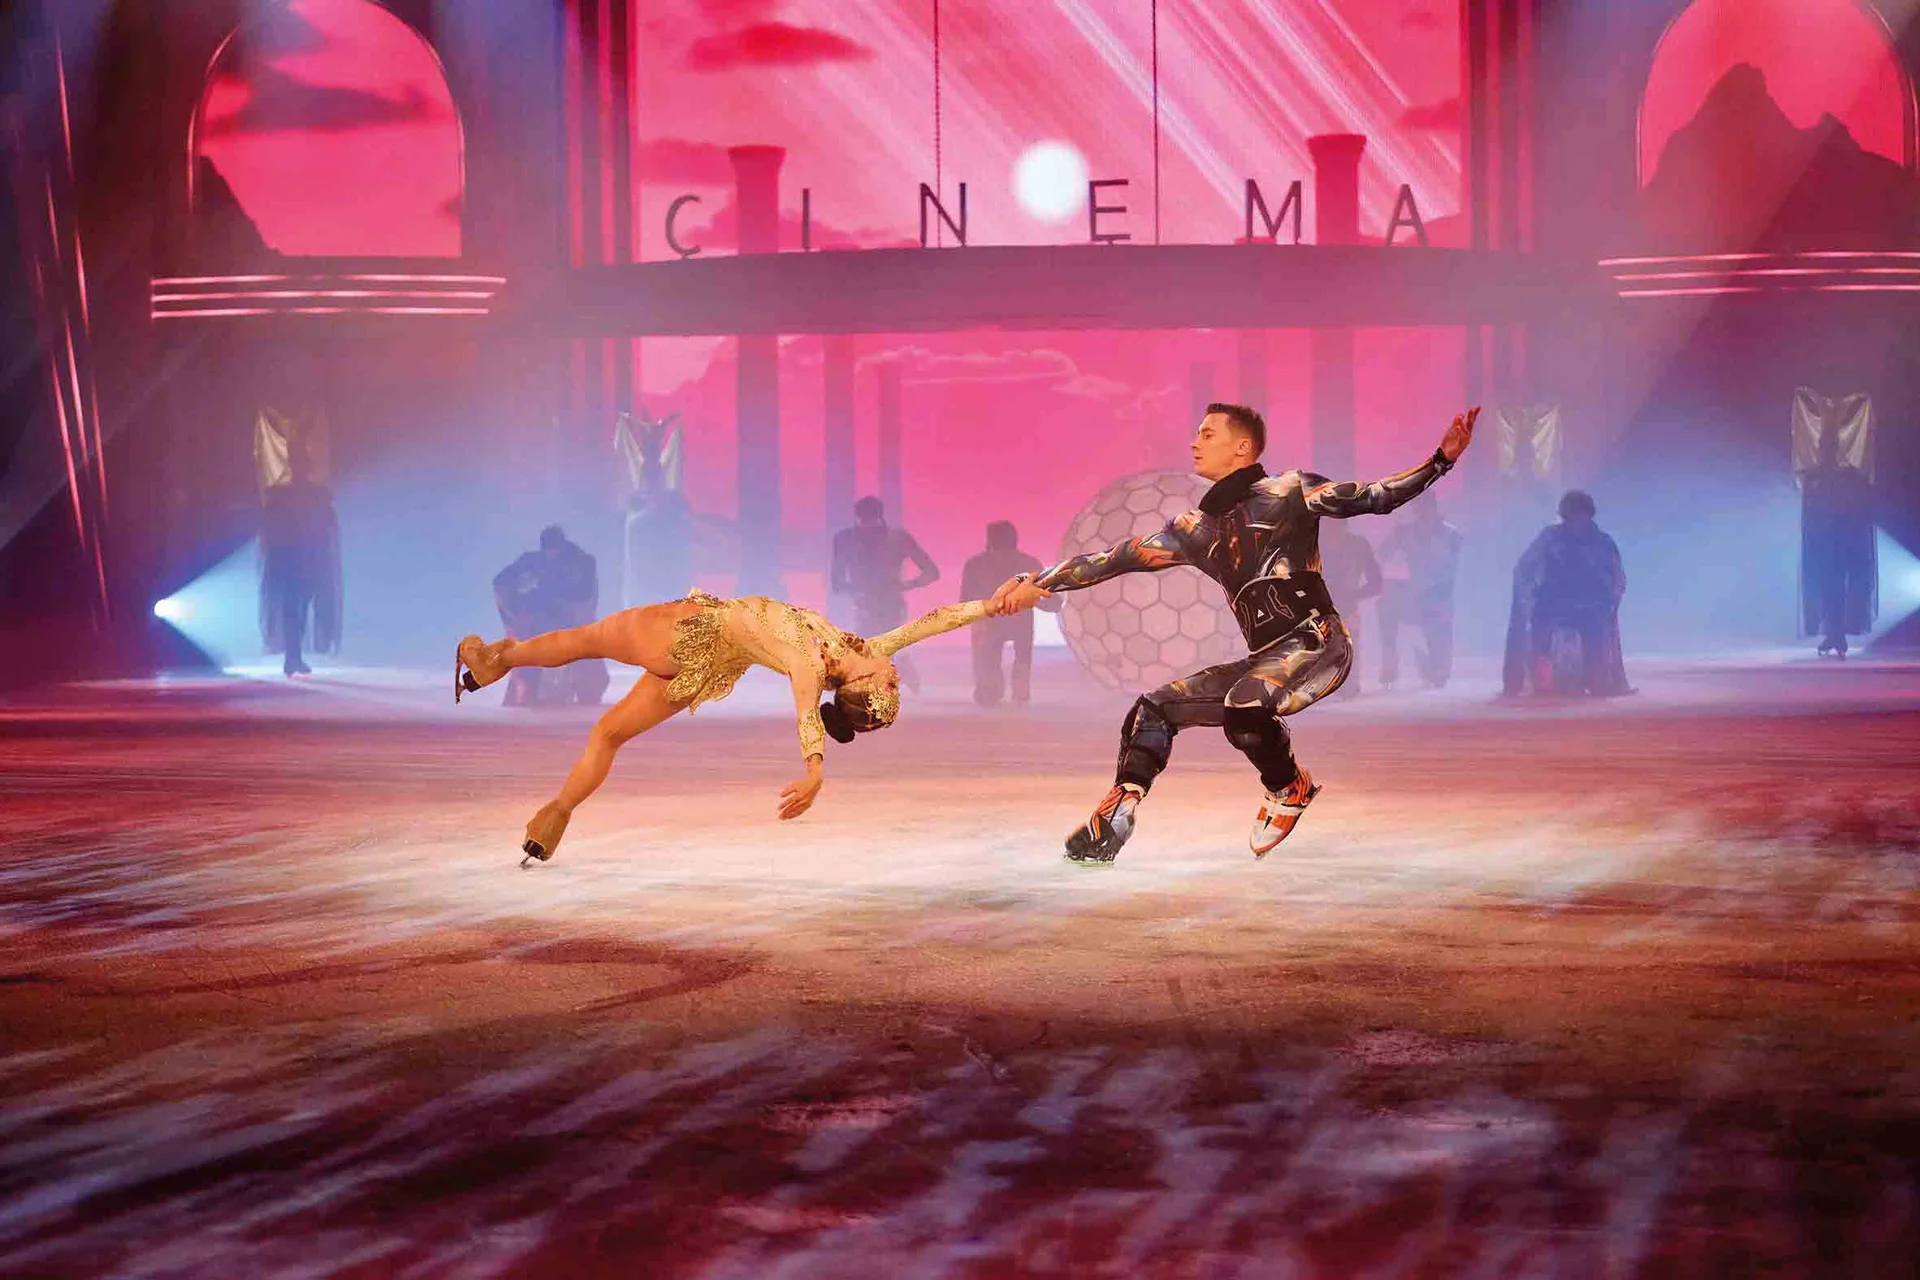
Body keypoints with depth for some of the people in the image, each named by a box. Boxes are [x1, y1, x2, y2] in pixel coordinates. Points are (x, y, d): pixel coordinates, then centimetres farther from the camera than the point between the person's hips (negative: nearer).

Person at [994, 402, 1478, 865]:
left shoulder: (1287, 493, 1)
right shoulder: (1198, 530, 18)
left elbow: (1376, 497, -5)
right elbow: (1117, 558, 15)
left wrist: (1441, 459, -18)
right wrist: (1039, 584, 8)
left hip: (1318, 644, -7)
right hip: (1264, 660, 7)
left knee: (1244, 708, -32)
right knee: (1155, 708, 2)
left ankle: (1291, 789, -5)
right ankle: (1110, 828, -4)